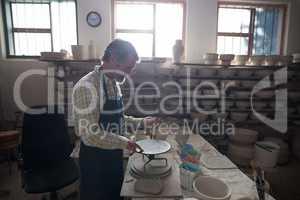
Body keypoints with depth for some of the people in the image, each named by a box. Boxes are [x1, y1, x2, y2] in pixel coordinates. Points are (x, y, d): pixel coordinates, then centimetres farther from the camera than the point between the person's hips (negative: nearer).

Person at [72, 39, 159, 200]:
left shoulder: (113, 83, 4)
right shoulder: (87, 86, -24)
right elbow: (90, 135, -27)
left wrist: (141, 122, 7)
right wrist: (124, 143, -20)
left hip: (114, 156, 8)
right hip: (94, 159, -8)